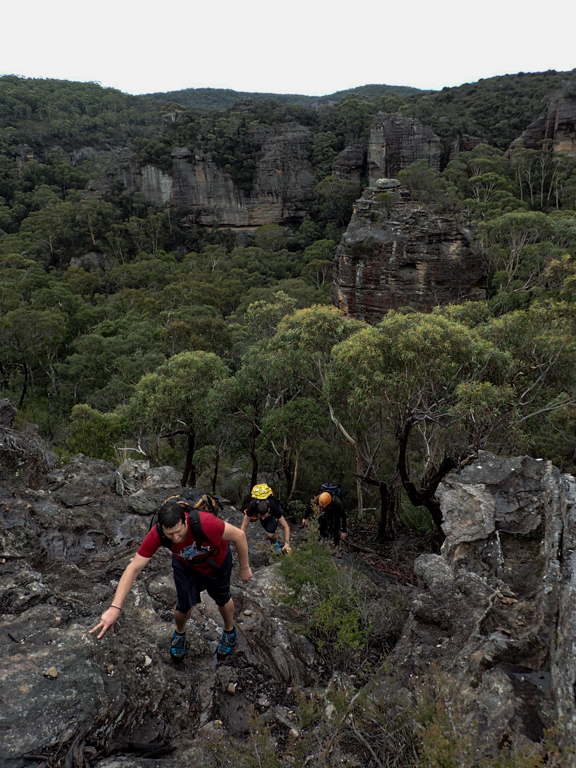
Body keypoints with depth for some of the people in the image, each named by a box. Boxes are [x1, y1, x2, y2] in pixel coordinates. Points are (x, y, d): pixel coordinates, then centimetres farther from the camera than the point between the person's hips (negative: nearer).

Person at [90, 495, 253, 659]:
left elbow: (239, 535, -30)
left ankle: (230, 631, 52)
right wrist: (115, 608, -39)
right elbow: (134, 568, -32)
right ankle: (180, 633, 37)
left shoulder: (205, 523, -46)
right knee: (185, 604, -1)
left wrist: (244, 568, -16)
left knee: (222, 599, 17)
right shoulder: (156, 535, -37)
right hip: (185, 564, 1)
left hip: (216, 562, -1)